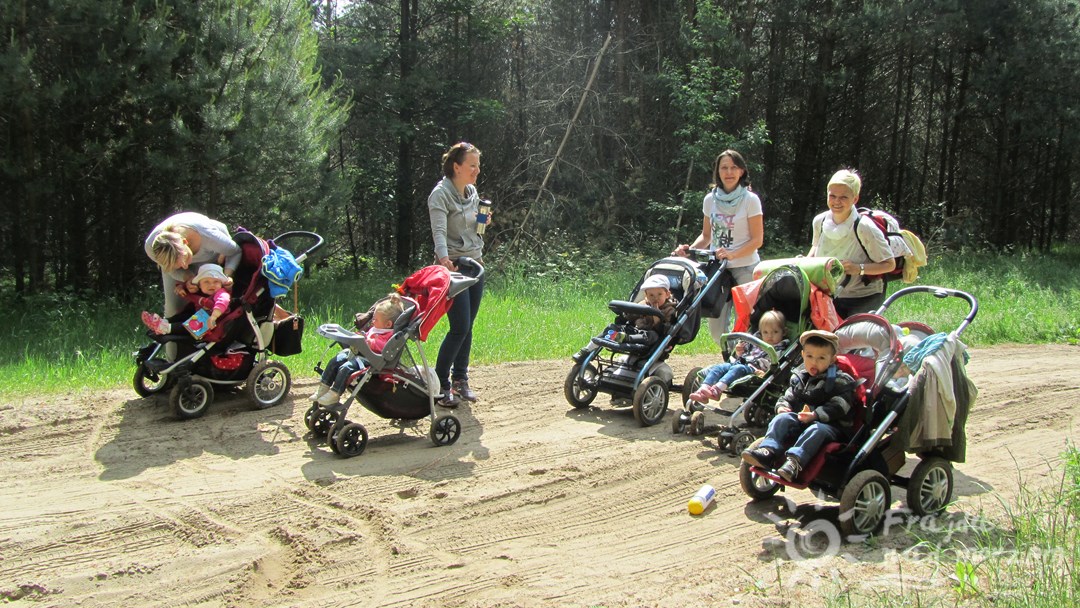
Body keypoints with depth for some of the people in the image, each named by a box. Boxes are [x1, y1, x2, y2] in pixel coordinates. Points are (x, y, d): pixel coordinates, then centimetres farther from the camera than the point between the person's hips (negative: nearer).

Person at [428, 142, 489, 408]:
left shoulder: (472, 192, 12)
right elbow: (439, 231, -25)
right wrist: (444, 257, -41)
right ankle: (440, 384, -1)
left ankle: (460, 380, 19)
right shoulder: (441, 194, -11)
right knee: (459, 328, -12)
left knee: (468, 327, 9)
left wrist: (483, 222, 2)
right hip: (454, 266, -7)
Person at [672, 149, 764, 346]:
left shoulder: (750, 199, -4)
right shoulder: (710, 199, 8)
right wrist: (689, 249, -5)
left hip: (745, 268, -4)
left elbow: (757, 240, -8)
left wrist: (732, 254, -23)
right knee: (716, 327, 2)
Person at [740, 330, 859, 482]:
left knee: (816, 430, -36)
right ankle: (767, 451, -36)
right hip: (800, 419, 6)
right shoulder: (799, 377, 16)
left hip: (831, 425, -6)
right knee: (781, 419, -17)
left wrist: (815, 415, -29)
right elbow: (789, 395, 20)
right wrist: (782, 405, -4)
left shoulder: (841, 382, -4)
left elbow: (837, 407, -16)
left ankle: (794, 461, -54)